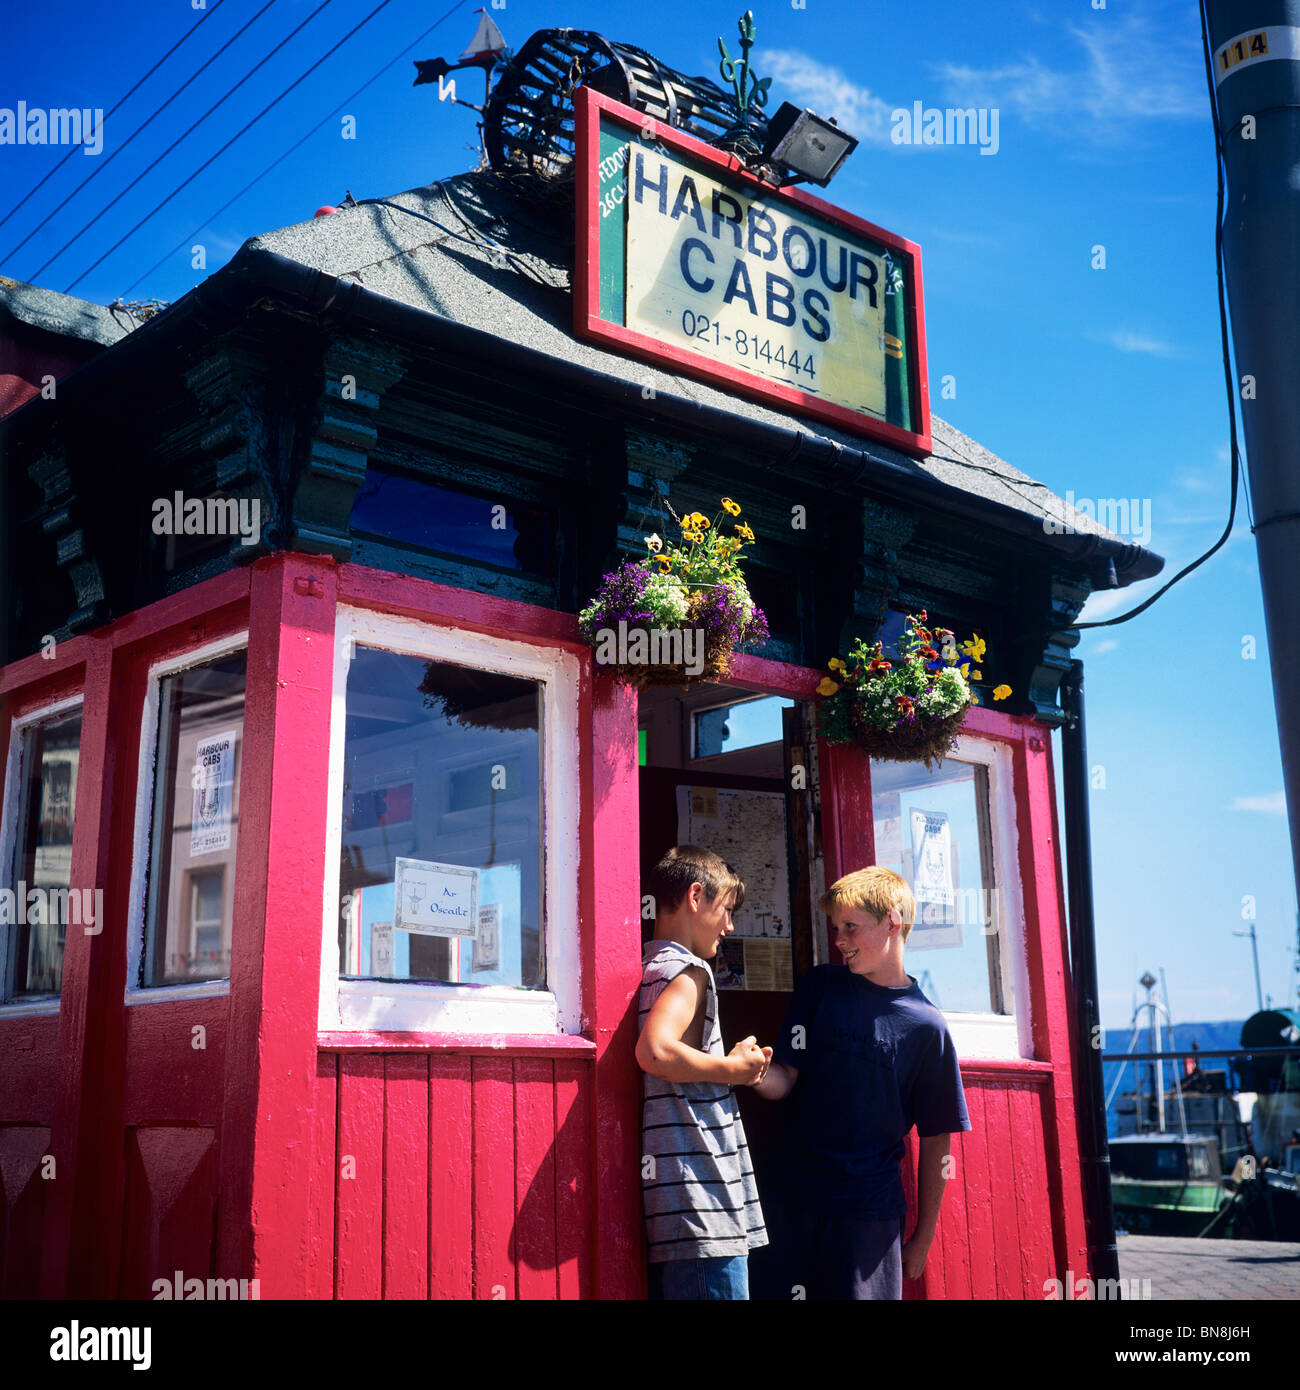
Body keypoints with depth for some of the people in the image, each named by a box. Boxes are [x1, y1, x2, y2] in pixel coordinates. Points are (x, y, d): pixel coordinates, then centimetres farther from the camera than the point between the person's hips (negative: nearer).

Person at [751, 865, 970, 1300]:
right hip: (793, 1199, 2)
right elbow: (785, 1080, 0)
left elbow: (936, 1139, 2)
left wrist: (924, 1235, 4)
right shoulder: (819, 987, 5)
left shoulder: (926, 1026, -2)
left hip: (871, 1213, -2)